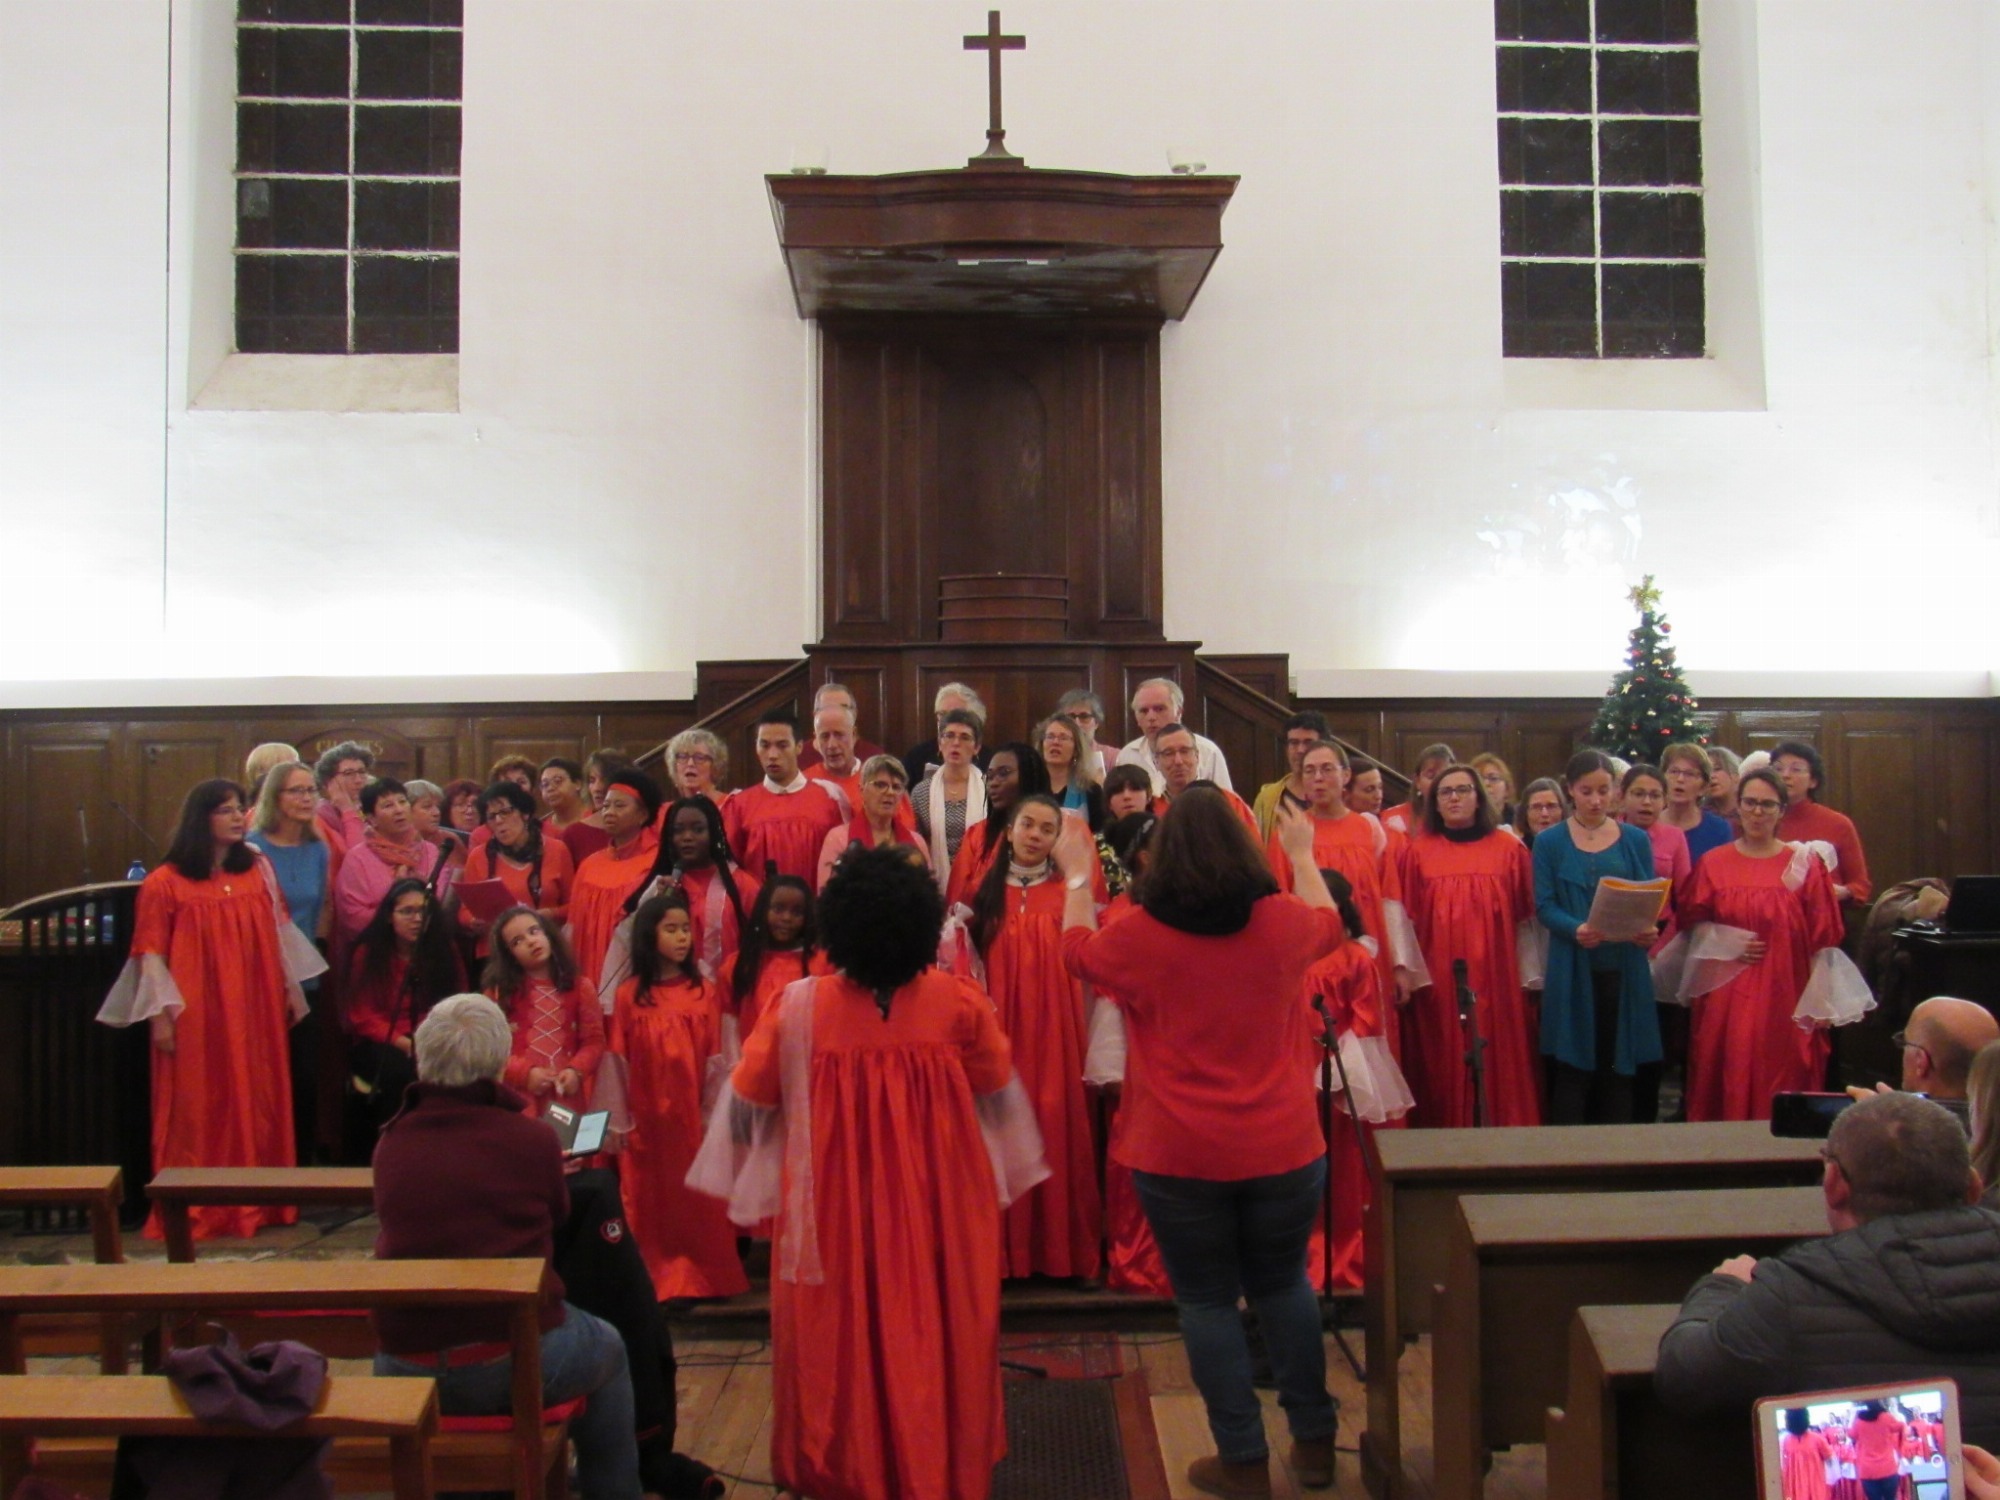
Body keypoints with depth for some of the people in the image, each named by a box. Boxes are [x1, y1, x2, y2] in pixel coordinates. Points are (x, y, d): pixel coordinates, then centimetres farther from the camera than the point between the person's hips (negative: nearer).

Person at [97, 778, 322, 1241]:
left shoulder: (259, 869, 8)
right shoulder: (164, 883, -6)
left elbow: (280, 931, 13)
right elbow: (150, 954, -6)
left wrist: (292, 986, 12)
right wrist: (160, 1015, -9)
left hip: (256, 1011, 4)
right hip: (196, 1016, -4)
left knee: (258, 1104, 8)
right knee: (197, 1110, 1)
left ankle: (256, 1203, 17)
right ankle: (194, 1211, 8)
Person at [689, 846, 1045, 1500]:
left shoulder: (801, 1006, -15)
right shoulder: (958, 1000, -13)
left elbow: (748, 1100, -3)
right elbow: (997, 1088, 1)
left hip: (834, 1208, -1)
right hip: (940, 1209, 2)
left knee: (841, 1339, 17)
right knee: (937, 1335, 20)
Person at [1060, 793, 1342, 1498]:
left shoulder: (1139, 934, -11)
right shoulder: (1282, 920, -6)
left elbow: (1079, 954, 12)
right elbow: (1331, 926, 20)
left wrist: (1077, 878, 28)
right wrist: (1302, 855, 35)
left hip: (1177, 1157, -2)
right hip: (1283, 1148, 3)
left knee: (1207, 1300, 11)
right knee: (1283, 1285, 21)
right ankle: (1314, 1438, 29)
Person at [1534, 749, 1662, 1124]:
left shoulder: (1635, 841, 9)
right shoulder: (1550, 843, 3)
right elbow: (1544, 906, -4)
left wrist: (1648, 928, -17)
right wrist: (1576, 929, -23)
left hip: (1625, 970, 2)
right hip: (1572, 971, -2)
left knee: (1621, 1068, 5)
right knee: (1572, 1070, -1)